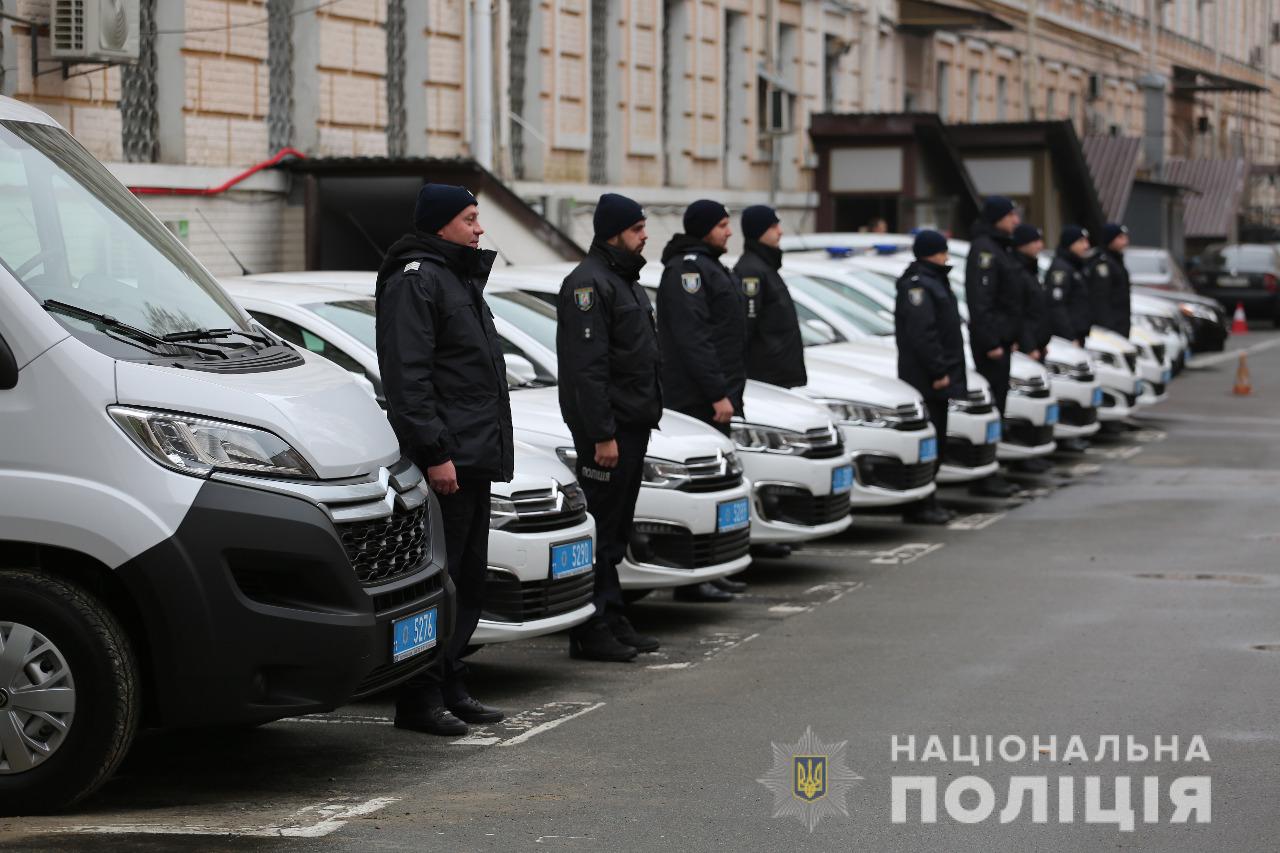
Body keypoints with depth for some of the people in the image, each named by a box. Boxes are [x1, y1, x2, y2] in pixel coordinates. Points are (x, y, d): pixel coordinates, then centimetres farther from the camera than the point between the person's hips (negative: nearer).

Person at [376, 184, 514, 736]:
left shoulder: (459, 278, 22)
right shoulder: (416, 280, -10)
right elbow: (408, 376, -19)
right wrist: (434, 452, -23)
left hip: (474, 457, 10)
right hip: (446, 460, -10)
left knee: (468, 580, 13)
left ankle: (450, 687, 19)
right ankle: (420, 698, -6)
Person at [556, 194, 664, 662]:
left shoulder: (624, 280, 19)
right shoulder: (588, 283, -14)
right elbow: (586, 368, -20)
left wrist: (649, 411, 18)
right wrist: (602, 434, -23)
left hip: (633, 424, 10)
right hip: (607, 428, -10)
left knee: (616, 530, 14)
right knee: (600, 529, -7)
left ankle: (612, 620, 21)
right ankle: (590, 632, -5)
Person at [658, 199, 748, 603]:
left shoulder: (706, 266, 21)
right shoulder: (688, 268, -13)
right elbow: (692, 338, -21)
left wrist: (729, 391, 21)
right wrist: (717, 394, -23)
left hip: (714, 397, 11)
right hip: (698, 399, -11)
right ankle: (691, 581, -10)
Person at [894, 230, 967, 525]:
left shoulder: (934, 281, 21)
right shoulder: (917, 286, -13)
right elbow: (922, 334, -21)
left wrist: (945, 370, 19)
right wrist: (938, 371, -21)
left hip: (936, 379, 11)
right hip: (924, 378, -11)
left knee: (936, 442, 12)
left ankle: (926, 503, 18)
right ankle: (918, 507, -8)